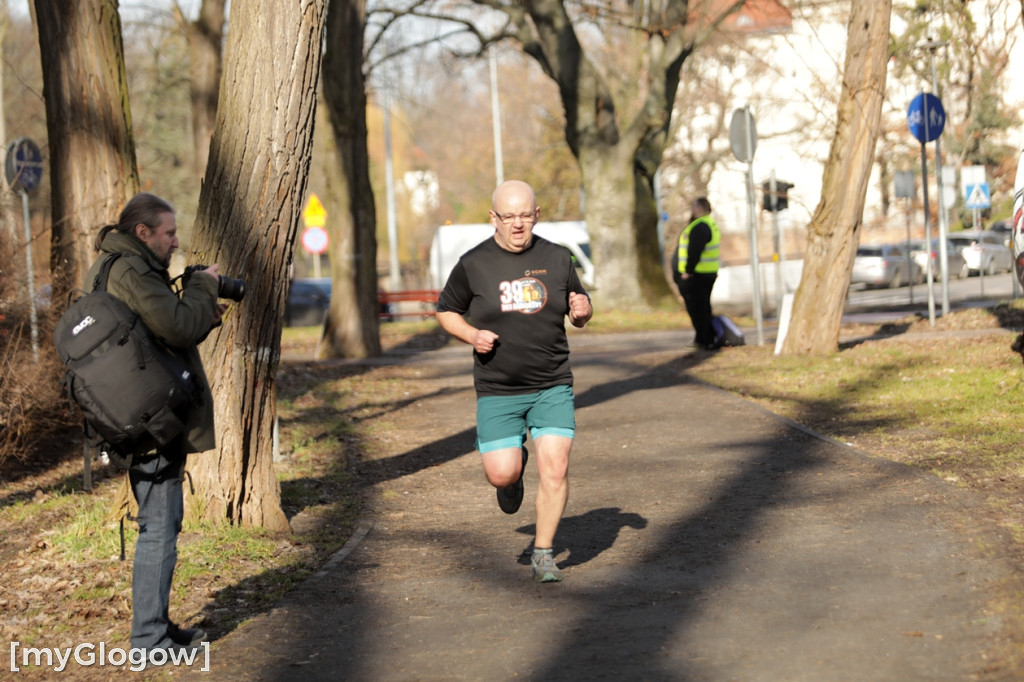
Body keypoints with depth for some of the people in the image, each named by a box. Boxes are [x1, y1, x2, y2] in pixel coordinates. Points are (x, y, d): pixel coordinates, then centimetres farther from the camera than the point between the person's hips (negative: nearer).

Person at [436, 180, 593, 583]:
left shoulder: (557, 258, 4)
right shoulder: (473, 264, -2)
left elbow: (578, 314, 15)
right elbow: (446, 312, 10)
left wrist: (582, 311, -9)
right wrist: (472, 335, -10)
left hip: (552, 387, 1)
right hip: (497, 391, -1)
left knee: (555, 469, -10)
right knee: (501, 474, -9)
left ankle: (543, 555, 5)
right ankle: (514, 471, 30)